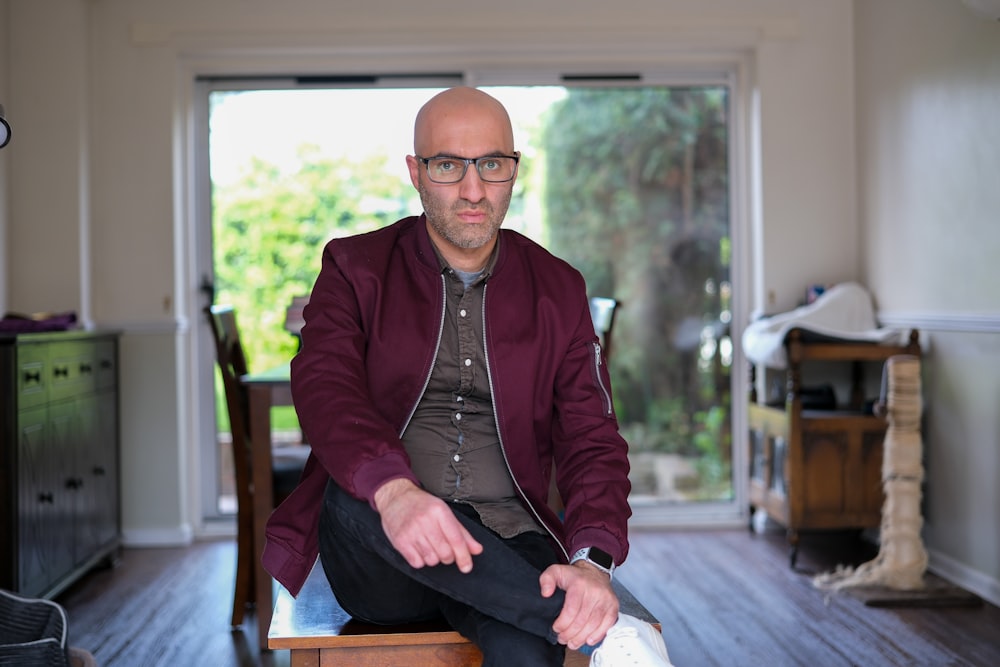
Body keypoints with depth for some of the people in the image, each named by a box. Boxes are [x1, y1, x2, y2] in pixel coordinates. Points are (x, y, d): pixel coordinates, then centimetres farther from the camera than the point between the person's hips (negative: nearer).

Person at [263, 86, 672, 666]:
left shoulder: (558, 289, 12)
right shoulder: (356, 267, 7)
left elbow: (592, 438, 3)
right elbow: (324, 385, -12)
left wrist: (592, 560, -18)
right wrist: (393, 489, -34)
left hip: (506, 544, -1)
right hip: (382, 554, 2)